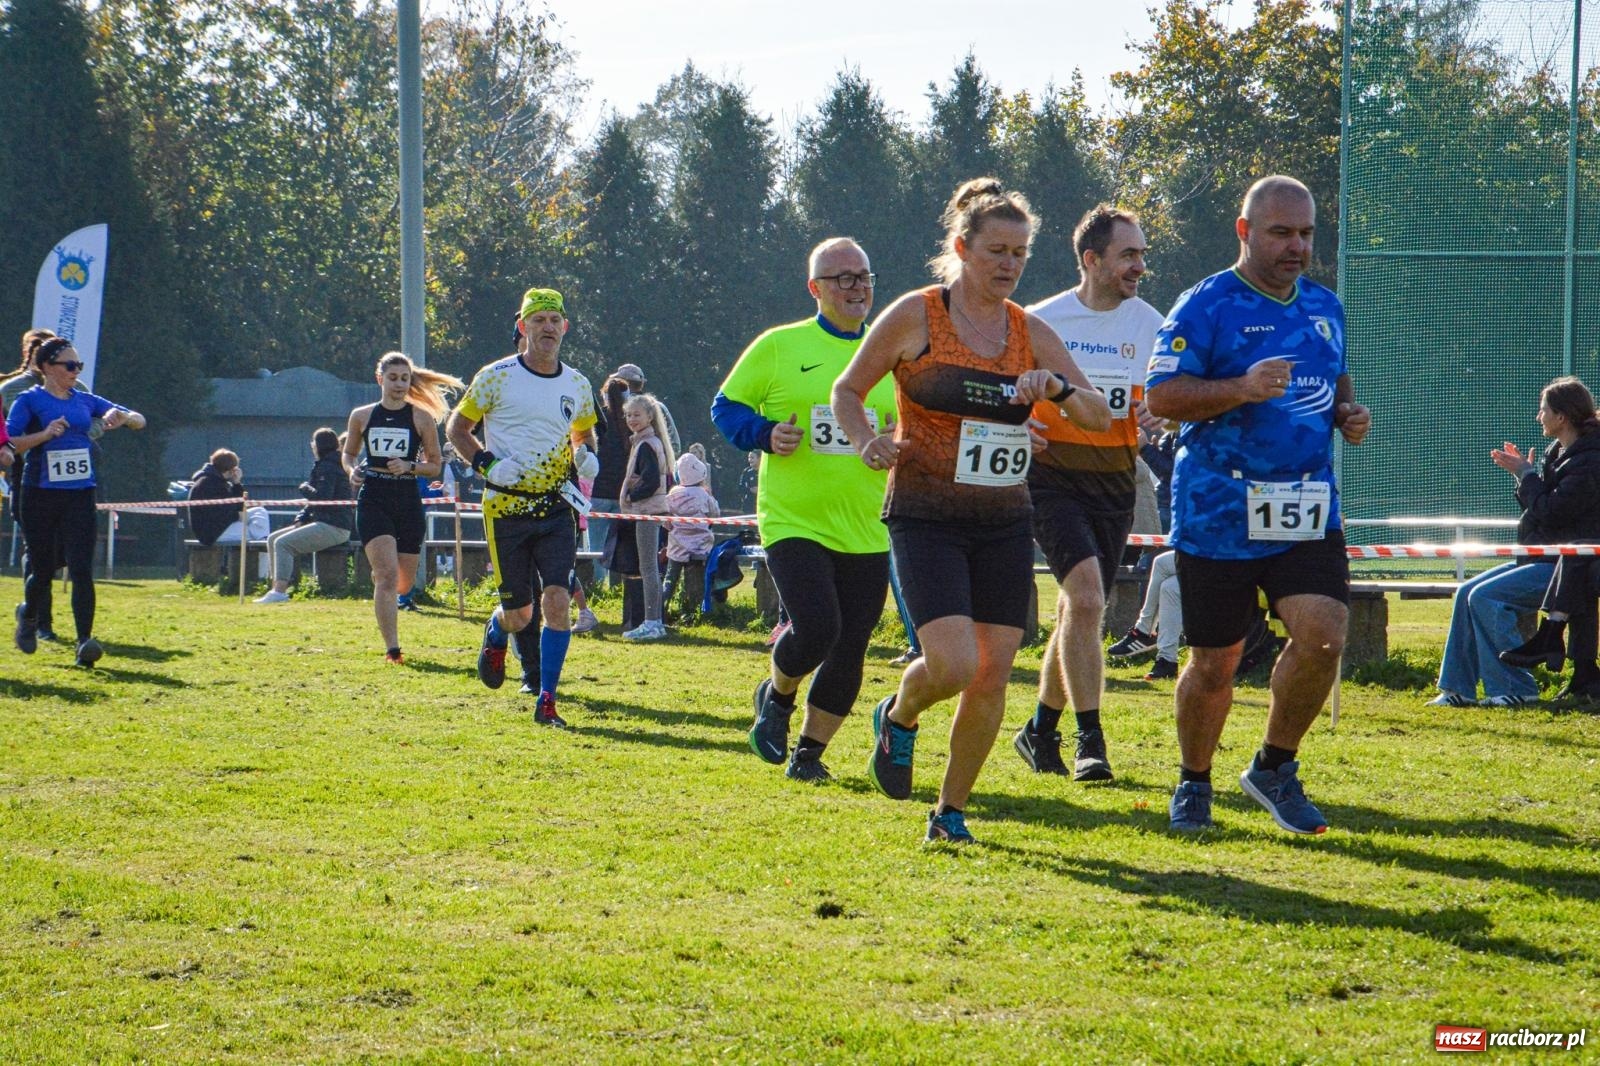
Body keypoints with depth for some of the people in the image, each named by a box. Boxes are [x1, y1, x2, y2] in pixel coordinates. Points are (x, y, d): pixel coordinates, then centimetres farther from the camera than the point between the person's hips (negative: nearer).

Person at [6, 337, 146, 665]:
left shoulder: (85, 401, 11)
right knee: (43, 570, 8)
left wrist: (123, 417, -8)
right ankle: (29, 617, 38)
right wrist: (45, 434, -24)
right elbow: (8, 444, -12)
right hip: (41, 495, -2)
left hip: (80, 495, 3)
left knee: (82, 569, -10)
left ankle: (85, 642, -15)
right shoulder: (29, 401, -1)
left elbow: (139, 421, 14)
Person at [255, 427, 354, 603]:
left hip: (334, 527, -11)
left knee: (282, 543, -21)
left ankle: (279, 592, -25)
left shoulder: (328, 467, -13)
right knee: (272, 539, 9)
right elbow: (313, 502, 22)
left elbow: (322, 498, -26)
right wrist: (300, 520, 6)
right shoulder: (321, 466, 20)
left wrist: (304, 488, -8)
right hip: (322, 524, 11)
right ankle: (276, 587, 4)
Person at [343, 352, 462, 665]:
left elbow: (436, 465, 5)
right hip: (372, 500, -1)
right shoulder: (361, 416, 5)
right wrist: (352, 470, -3)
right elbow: (348, 453, 19)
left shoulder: (422, 418, 1)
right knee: (387, 574, -17)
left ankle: (380, 587, 48)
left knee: (404, 583, 10)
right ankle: (392, 649, -15)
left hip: (408, 501, 1)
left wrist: (410, 466, -14)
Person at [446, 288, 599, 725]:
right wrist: (487, 464, -10)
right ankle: (496, 634, 41)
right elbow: (456, 427, 6)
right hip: (506, 508, -2)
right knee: (519, 614, 3)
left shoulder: (577, 385, 9)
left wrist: (586, 456, 5)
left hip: (556, 508, 2)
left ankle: (546, 701, -7)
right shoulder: (496, 377, -3)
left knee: (557, 601, -15)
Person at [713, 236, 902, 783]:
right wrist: (765, 435, -13)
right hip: (793, 524, -4)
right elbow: (726, 406, 6)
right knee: (816, 629, -20)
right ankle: (776, 696, 13)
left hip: (866, 532, 4)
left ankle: (808, 752, 22)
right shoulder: (779, 347, 1)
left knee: (849, 651, 3)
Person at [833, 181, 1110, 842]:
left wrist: (1057, 387, -14)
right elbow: (847, 392, 6)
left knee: (992, 677, 0)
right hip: (926, 518, -4)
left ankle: (951, 810, 18)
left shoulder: (1029, 331, 8)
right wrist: (869, 444, -14)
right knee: (954, 665, -18)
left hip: (1005, 523, 4)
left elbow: (1100, 417, 6)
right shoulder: (917, 316, -3)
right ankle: (899, 718, 17)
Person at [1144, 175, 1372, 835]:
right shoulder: (1205, 307, -6)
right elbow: (1160, 396, -12)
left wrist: (1348, 415, 6)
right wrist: (1242, 389, -25)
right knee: (1214, 663, 3)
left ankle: (1274, 768, 7)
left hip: (1308, 510, 4)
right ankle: (1193, 784, 27)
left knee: (1322, 634, -14)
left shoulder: (1325, 307, 14)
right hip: (1218, 514, -4)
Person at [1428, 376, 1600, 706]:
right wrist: (1522, 475, 5)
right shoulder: (1557, 452, 15)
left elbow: (1550, 513, -22)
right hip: (1541, 559, 10)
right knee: (1467, 593, 1)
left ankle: (1515, 688, -16)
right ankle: (1458, 688, 1)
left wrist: (1526, 474, -10)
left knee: (1486, 598, -22)